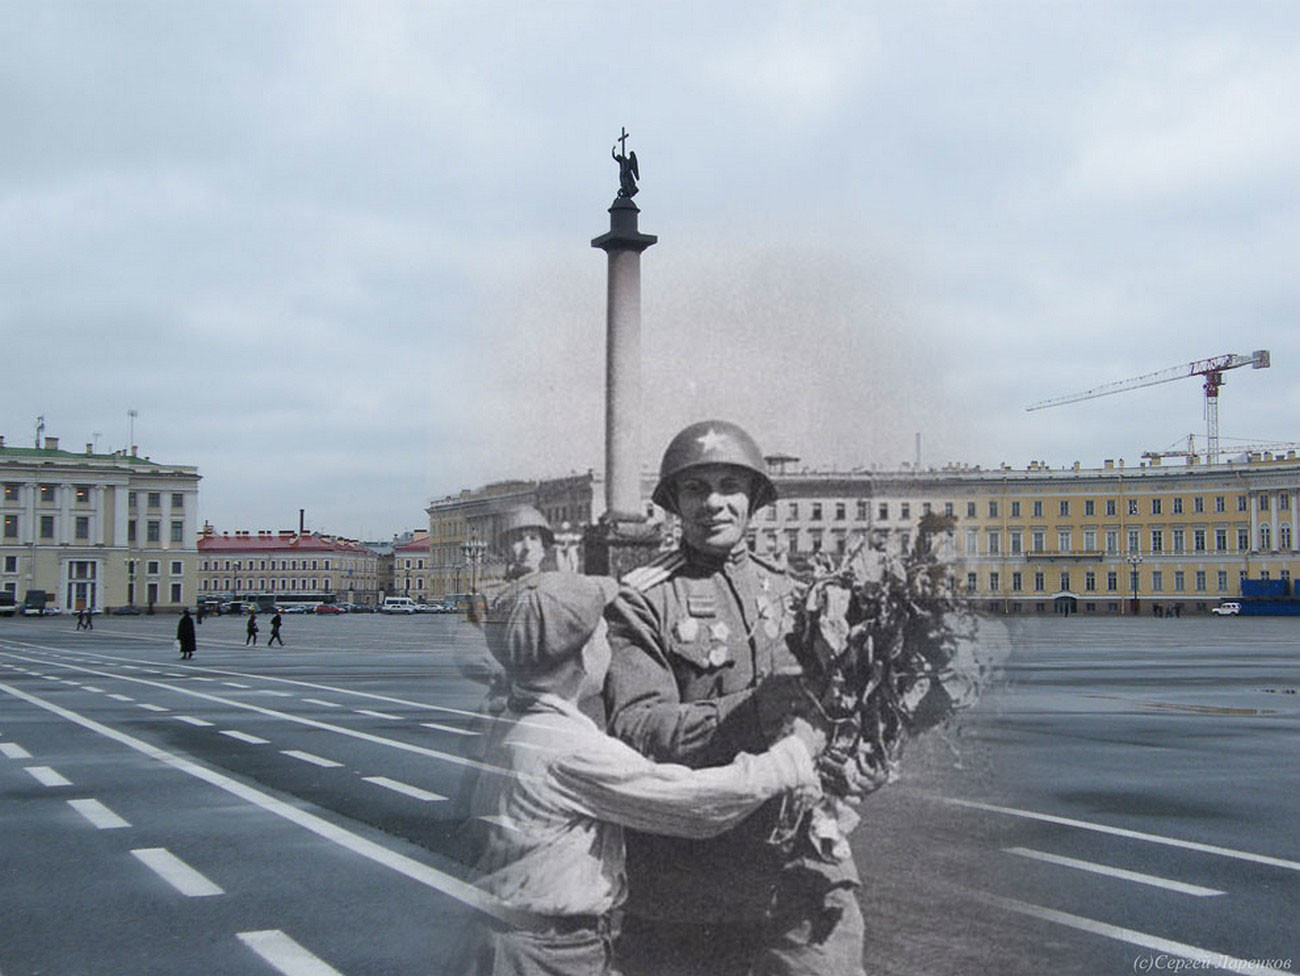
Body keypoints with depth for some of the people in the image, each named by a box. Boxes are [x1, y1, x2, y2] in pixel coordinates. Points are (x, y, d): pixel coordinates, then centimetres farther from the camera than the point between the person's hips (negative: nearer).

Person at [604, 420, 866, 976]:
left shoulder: (790, 590, 13)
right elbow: (634, 729, -14)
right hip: (684, 883, -3)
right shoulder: (642, 601, -1)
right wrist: (755, 712, -26)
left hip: (804, 869, 3)